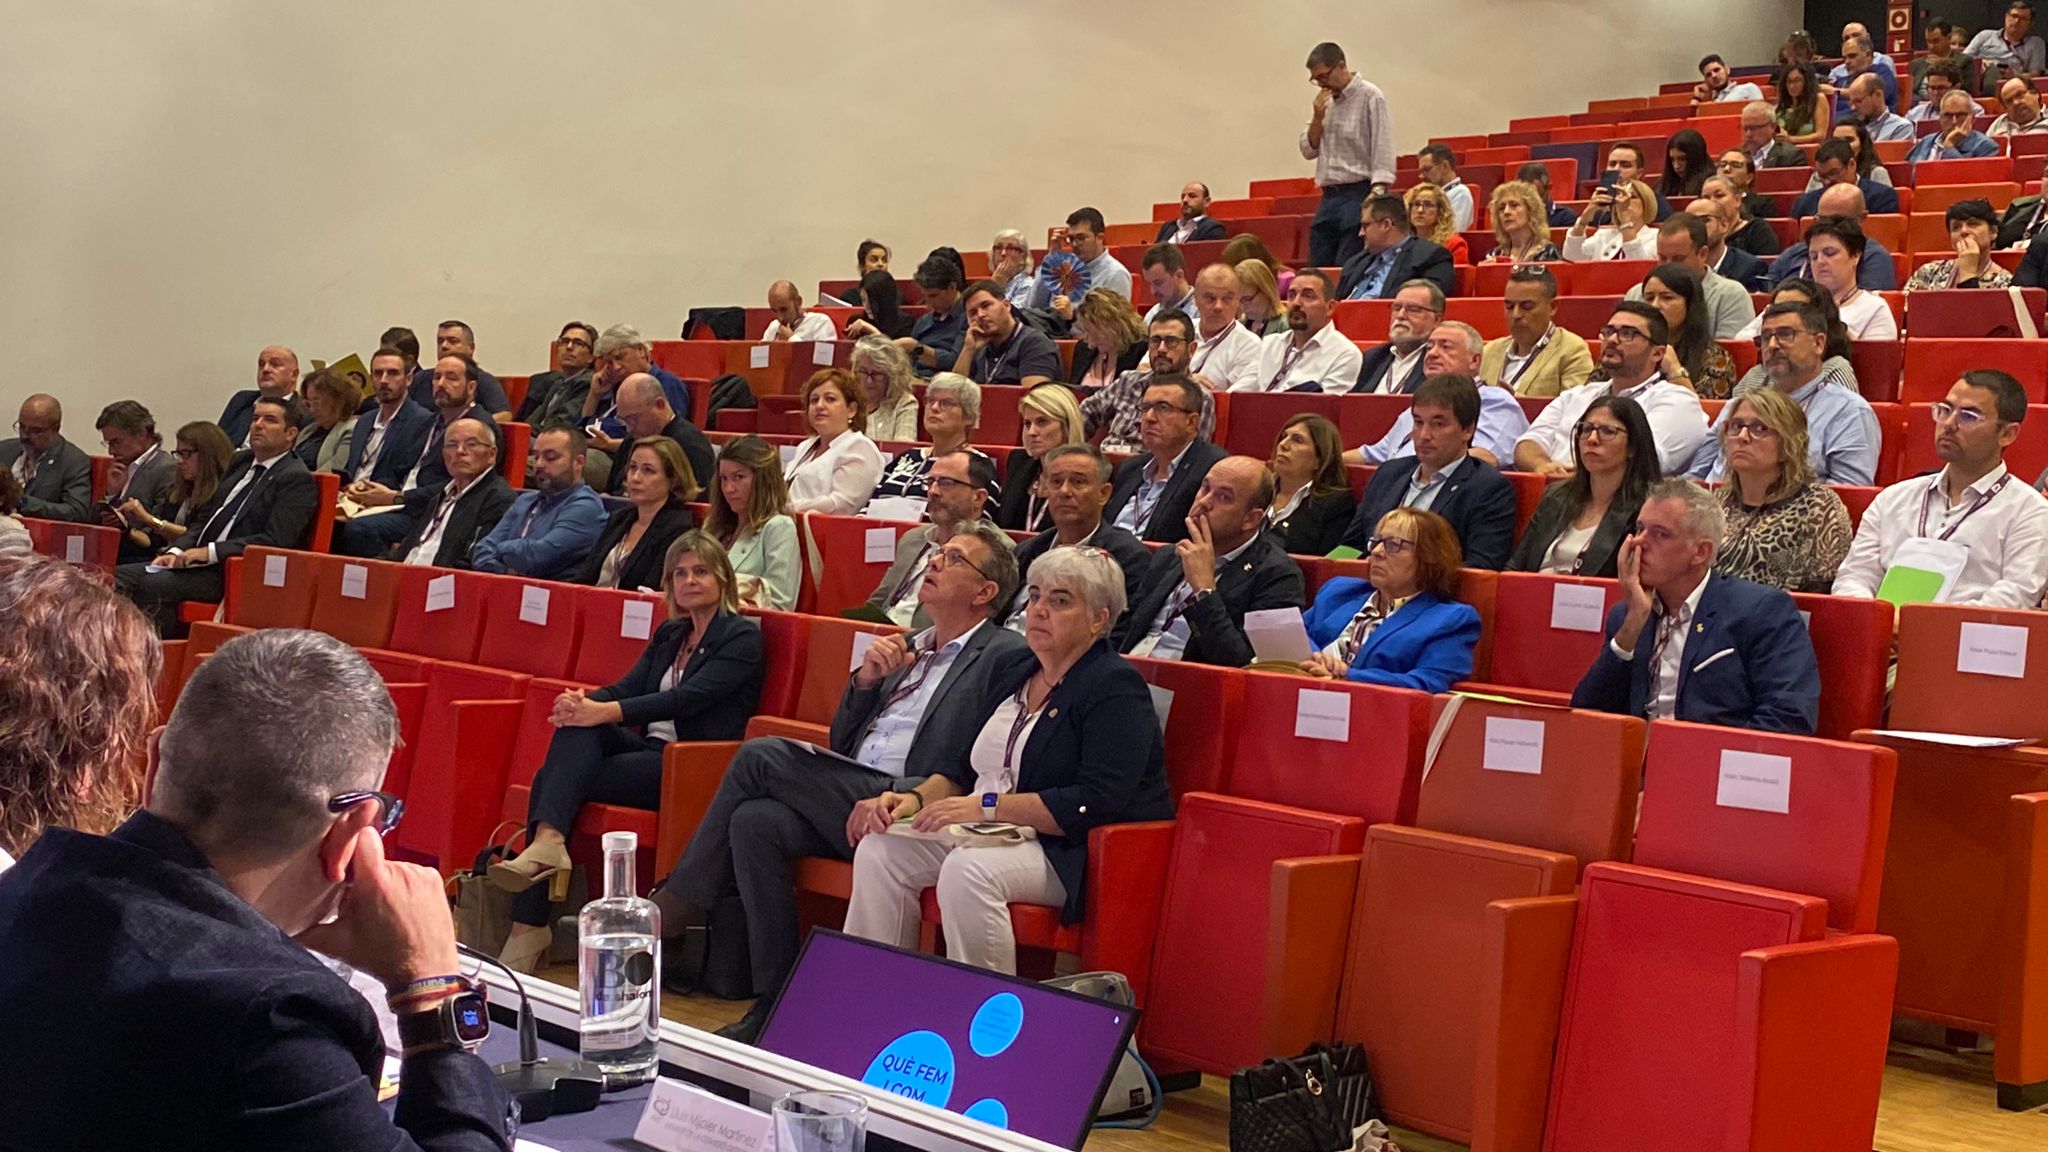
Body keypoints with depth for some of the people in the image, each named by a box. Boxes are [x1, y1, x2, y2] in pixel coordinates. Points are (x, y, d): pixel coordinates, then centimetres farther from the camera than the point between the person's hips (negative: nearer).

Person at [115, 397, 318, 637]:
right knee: (117, 577, -8)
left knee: (153, 584, -28)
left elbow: (276, 541, -17)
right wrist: (176, 551, 3)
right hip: (196, 562, 8)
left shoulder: (298, 479, -6)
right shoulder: (240, 462, 20)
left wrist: (210, 552, -20)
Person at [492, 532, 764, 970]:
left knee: (553, 780, -21)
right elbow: (627, 688, 10)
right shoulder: (669, 635, 20)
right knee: (577, 729, -23)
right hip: (651, 751, 7)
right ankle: (545, 843, -34)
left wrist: (605, 712, -25)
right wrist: (584, 701, -14)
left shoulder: (742, 637, -3)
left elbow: (689, 697, -16)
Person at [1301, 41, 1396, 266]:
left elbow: (1382, 149, -11)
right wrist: (1318, 118, 1)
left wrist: (1376, 194, -20)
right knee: (1317, 270, 4)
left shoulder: (1370, 97, -5)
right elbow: (1309, 150, 17)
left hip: (1358, 194, -7)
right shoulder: (1325, 100, 17)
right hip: (1329, 197, 7)